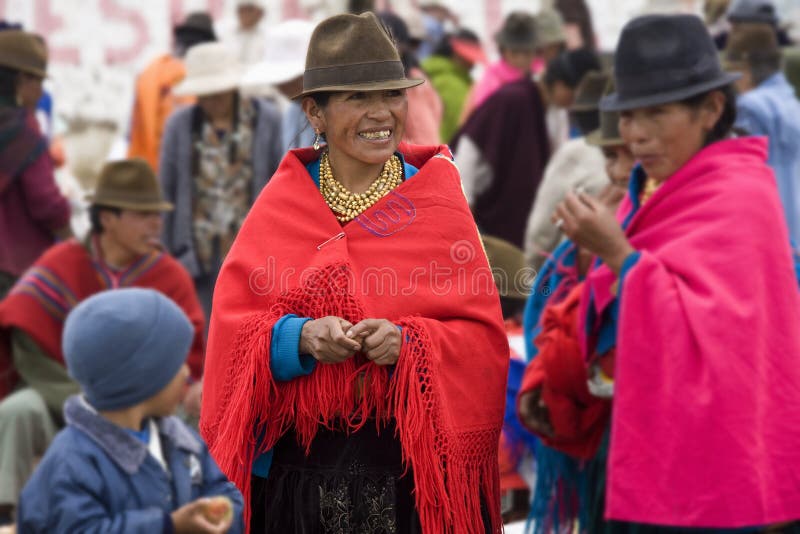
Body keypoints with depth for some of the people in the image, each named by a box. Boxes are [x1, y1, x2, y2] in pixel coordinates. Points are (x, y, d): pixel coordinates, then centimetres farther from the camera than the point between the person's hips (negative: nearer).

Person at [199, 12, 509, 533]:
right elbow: (231, 324, 0)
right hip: (302, 464, 1)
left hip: (417, 461, 0)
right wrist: (298, 338, -19)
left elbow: (484, 336, -1)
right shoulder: (282, 204, 4)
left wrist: (409, 343, -19)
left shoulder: (437, 199, 3)